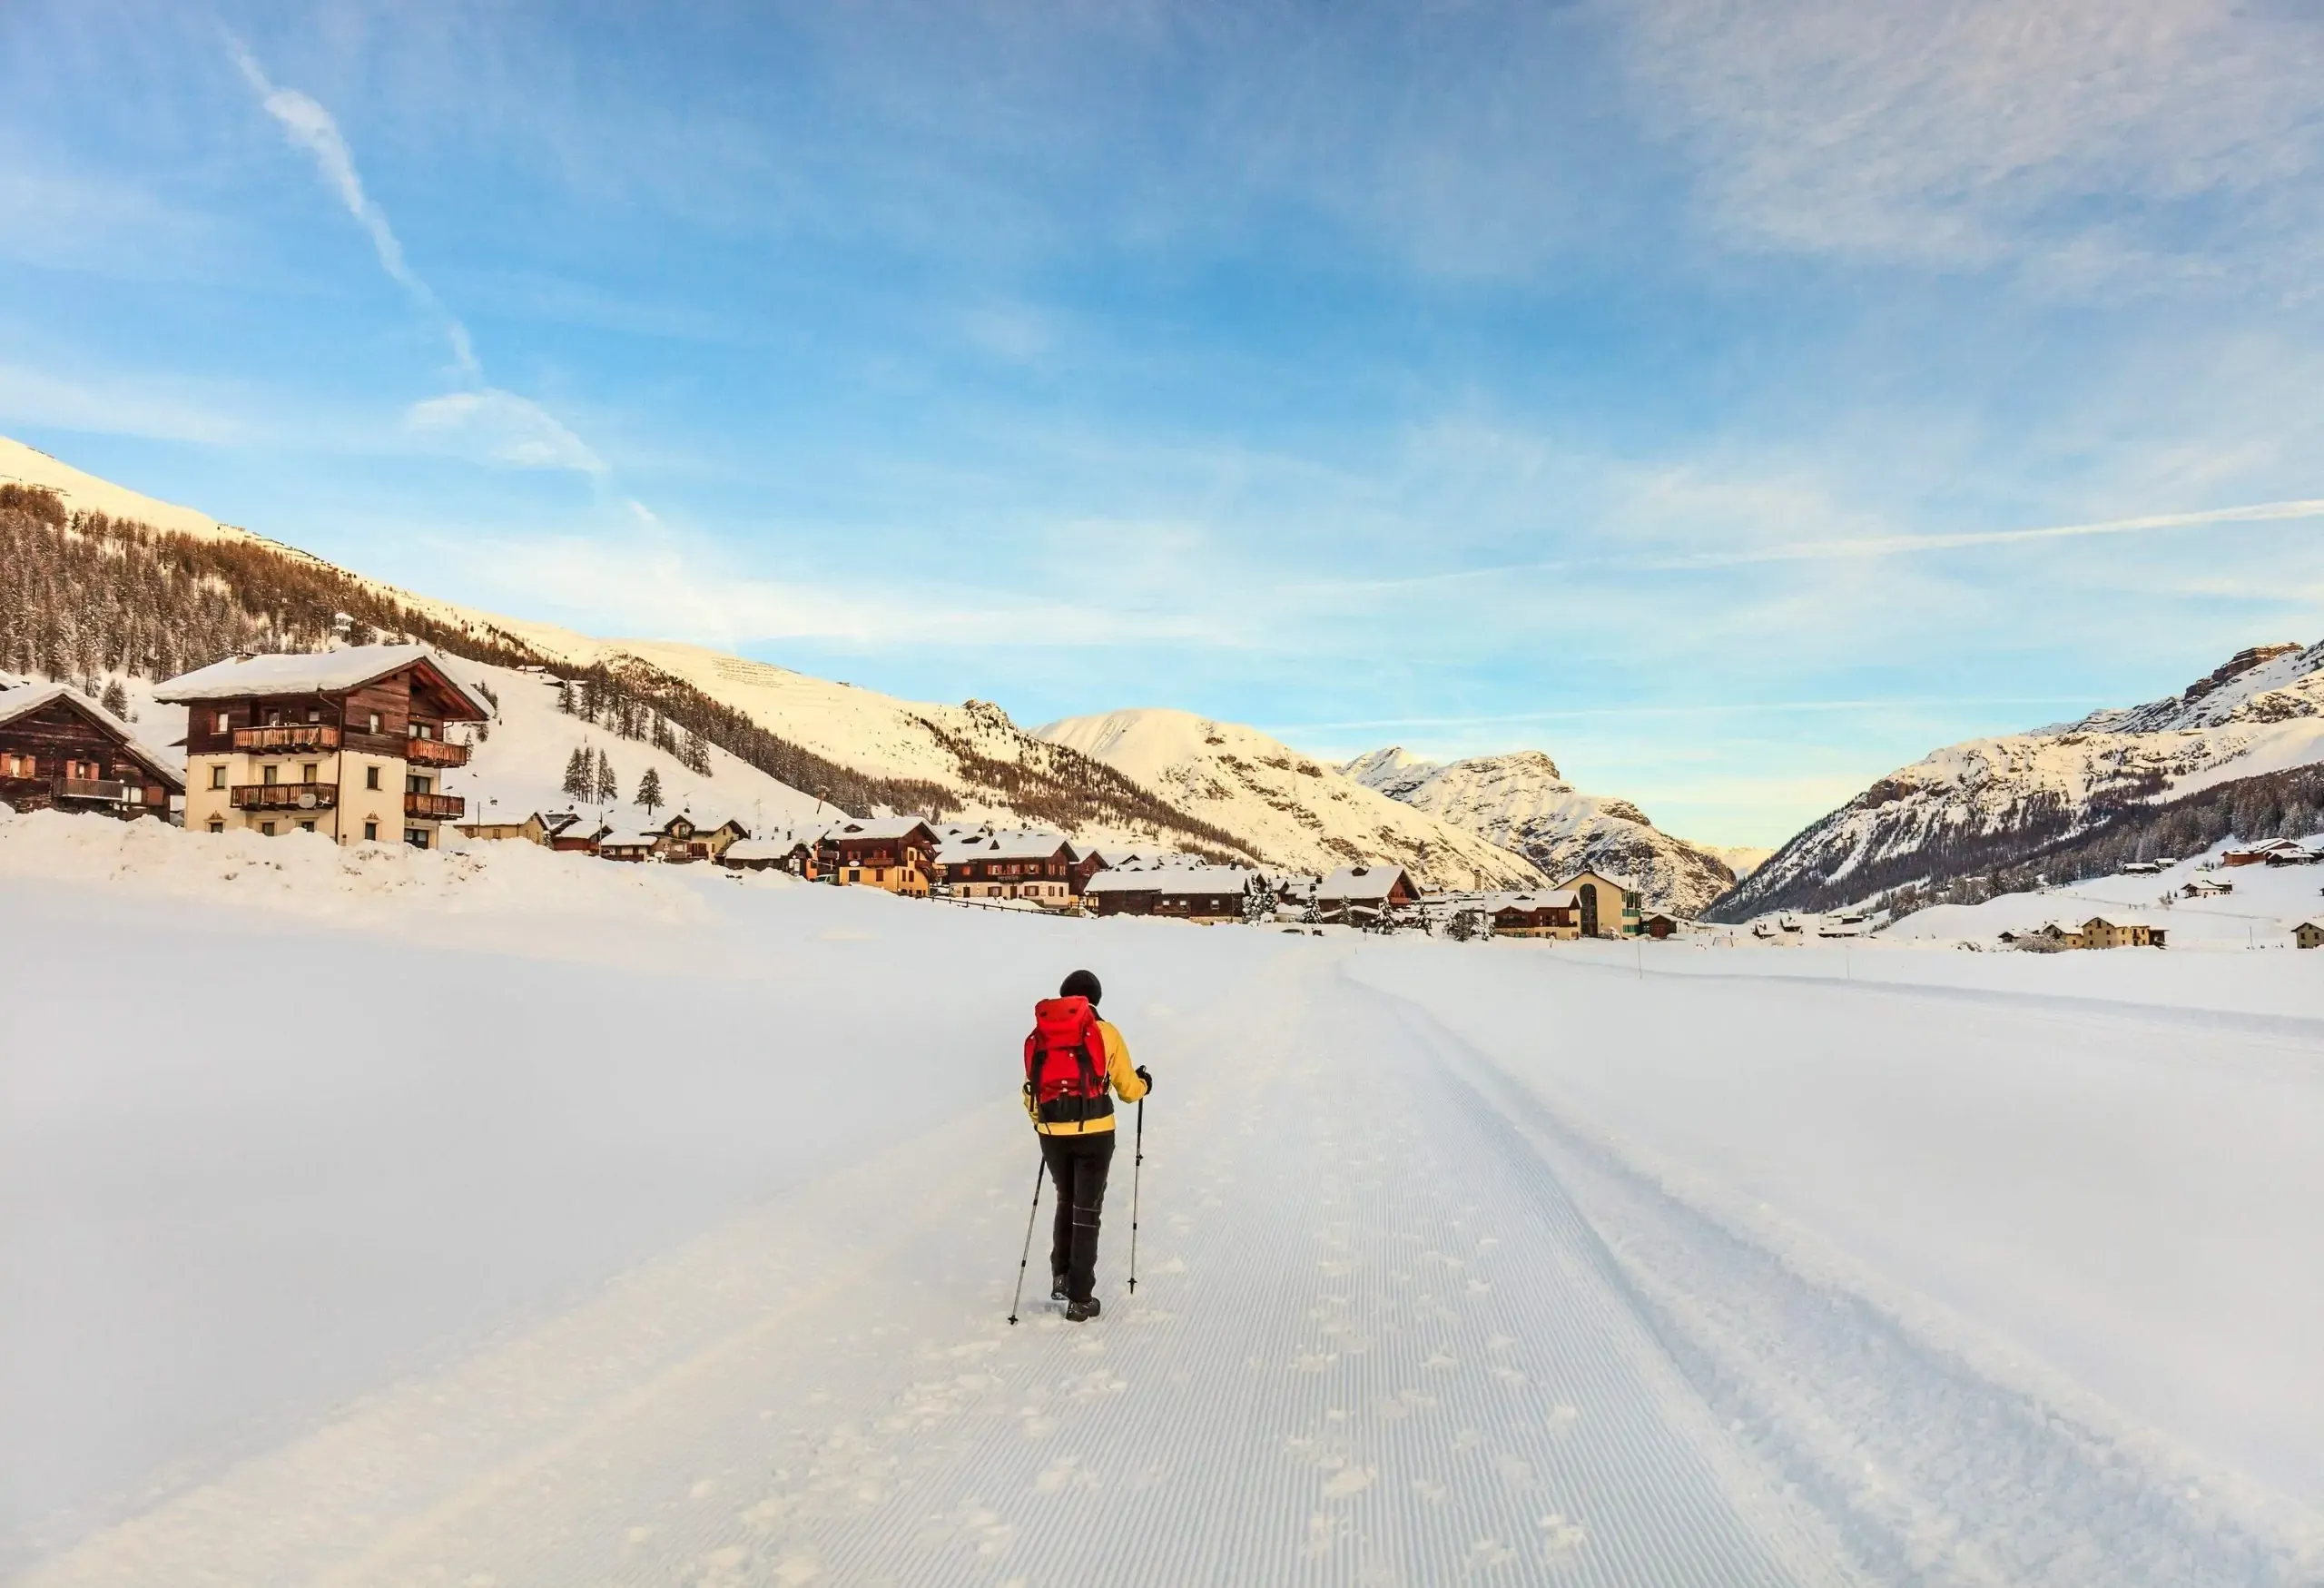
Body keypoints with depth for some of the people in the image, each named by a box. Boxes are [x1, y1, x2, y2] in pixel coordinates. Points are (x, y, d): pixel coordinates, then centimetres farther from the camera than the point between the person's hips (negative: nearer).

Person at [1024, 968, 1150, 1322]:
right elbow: (1128, 1089, 5)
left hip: (1051, 1134, 3)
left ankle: (1061, 1277, 26)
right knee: (1087, 1211, 8)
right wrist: (1143, 1083, 27)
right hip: (1094, 1133, -3)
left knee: (1066, 1202, 26)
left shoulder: (1038, 1036, 7)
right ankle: (1080, 1299, 11)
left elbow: (1031, 1092, 9)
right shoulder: (1104, 1033, -1)